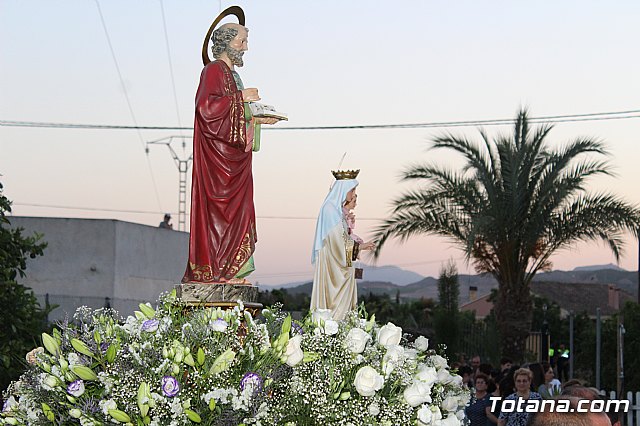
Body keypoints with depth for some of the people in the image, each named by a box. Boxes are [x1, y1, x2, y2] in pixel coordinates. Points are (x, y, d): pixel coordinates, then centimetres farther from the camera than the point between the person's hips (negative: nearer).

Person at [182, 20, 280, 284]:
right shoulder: (214, 71, -8)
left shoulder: (230, 74, 21)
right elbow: (206, 106, -22)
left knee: (234, 208, 5)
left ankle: (227, 271, 4)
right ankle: (218, 269, -11)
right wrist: (241, 97, -15)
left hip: (232, 154, 10)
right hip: (218, 153, -10)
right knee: (221, 207, -11)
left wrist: (257, 119, 12)